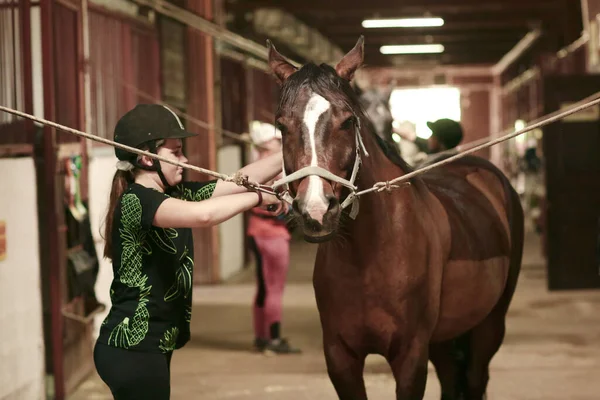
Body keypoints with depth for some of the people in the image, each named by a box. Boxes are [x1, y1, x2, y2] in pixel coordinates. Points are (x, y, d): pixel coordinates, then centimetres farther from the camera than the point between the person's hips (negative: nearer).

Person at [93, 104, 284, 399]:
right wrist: (260, 197, -21)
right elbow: (203, 214, -35)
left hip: (151, 347, 9)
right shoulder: (135, 200, -18)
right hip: (132, 350, -9)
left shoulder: (176, 194, 9)